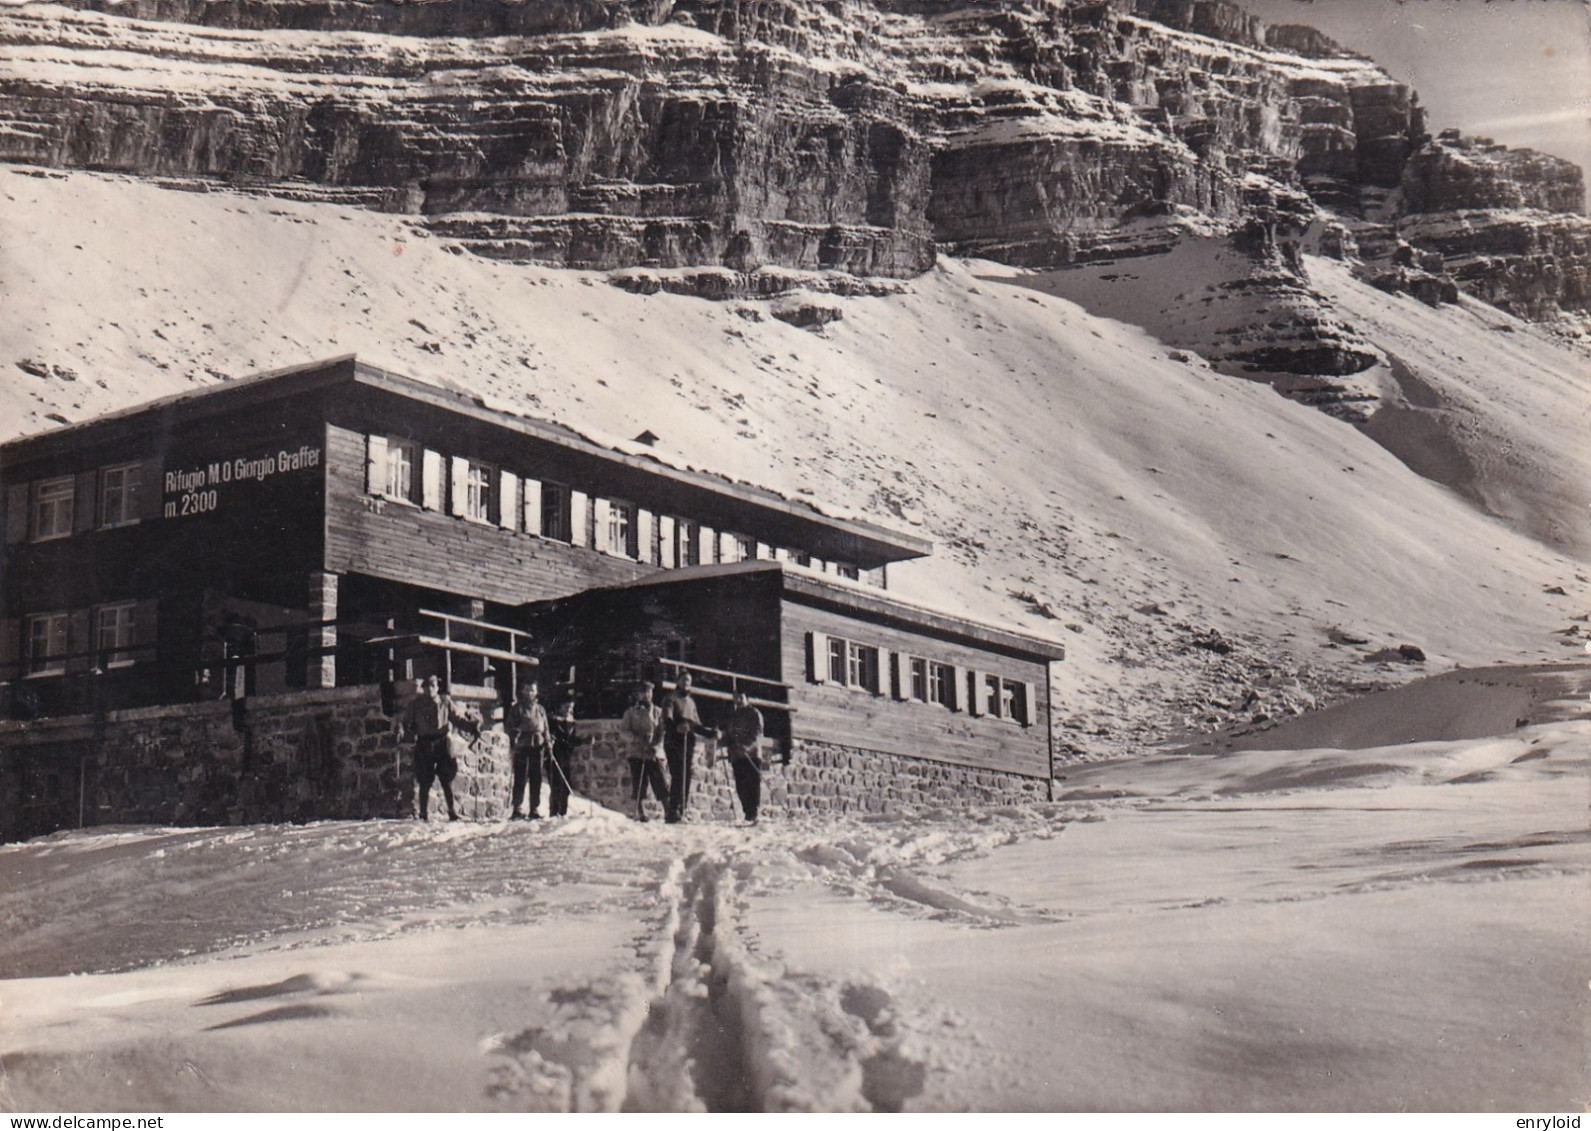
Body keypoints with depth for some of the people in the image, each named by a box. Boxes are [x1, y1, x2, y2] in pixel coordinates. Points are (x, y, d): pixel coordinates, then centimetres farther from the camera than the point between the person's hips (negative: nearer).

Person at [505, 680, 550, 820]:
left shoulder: (540, 709, 18)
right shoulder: (517, 708, 4)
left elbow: (546, 728, 20)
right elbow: (510, 726, -1)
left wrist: (548, 745, 12)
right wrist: (513, 742, -14)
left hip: (537, 746, 4)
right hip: (522, 746, -4)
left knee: (536, 779, 5)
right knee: (521, 778, -6)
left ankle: (535, 809, 10)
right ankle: (518, 809, -3)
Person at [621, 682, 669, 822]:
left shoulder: (657, 711, 12)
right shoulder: (631, 712, 10)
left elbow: (662, 731, 7)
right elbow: (626, 730, 1)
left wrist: (656, 745, -10)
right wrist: (639, 738, -16)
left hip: (654, 753, 0)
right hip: (637, 752, 0)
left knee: (660, 784, -7)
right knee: (638, 784, 0)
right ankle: (640, 812, 6)